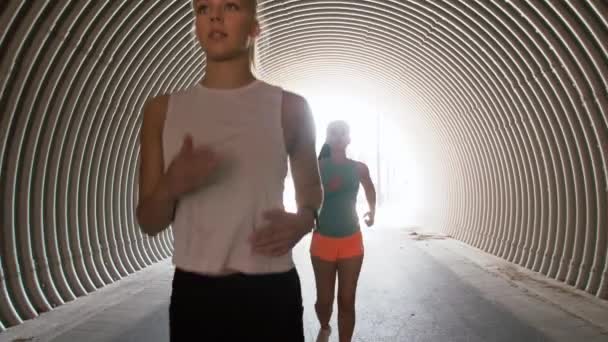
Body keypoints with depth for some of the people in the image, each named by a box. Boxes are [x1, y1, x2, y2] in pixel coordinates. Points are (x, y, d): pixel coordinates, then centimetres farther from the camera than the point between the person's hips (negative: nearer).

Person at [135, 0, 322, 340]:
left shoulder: (289, 108, -2)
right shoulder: (164, 109, 2)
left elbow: (311, 187, 13)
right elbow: (149, 223, 4)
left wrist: (304, 219, -9)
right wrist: (171, 187, -17)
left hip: (269, 293, -1)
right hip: (193, 293, 2)